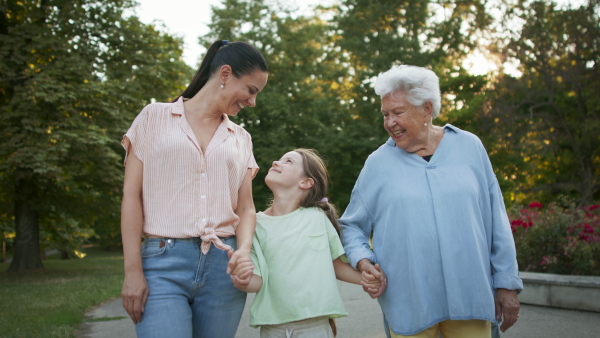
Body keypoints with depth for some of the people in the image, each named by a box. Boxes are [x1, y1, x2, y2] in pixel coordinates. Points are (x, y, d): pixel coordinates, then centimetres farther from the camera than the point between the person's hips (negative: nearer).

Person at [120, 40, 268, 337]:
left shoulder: (241, 139, 16)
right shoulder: (155, 118, 6)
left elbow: (245, 207, 12)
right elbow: (131, 195, 1)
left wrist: (244, 249, -9)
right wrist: (132, 270, -7)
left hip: (223, 265, 4)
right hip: (164, 262, -3)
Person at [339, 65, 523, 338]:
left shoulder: (469, 147, 5)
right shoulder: (378, 163, 3)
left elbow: (496, 221, 6)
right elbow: (352, 226, 10)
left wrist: (507, 283, 4)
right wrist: (363, 261, -10)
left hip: (470, 301, 1)